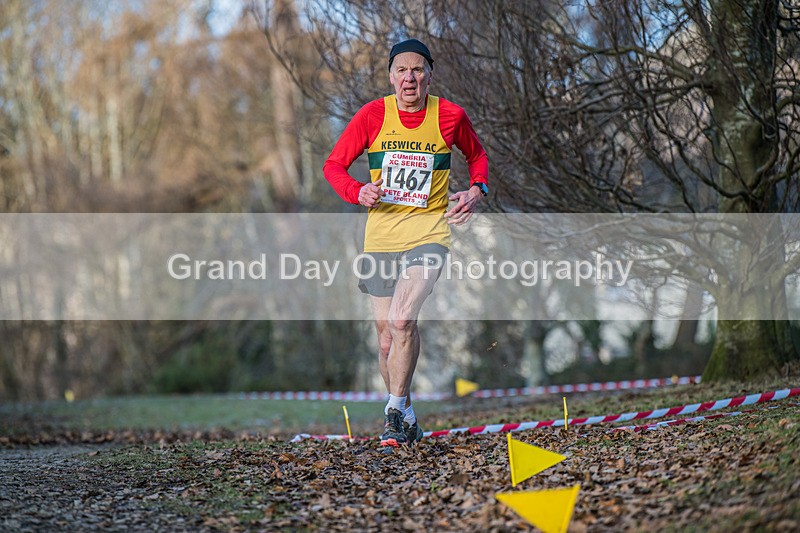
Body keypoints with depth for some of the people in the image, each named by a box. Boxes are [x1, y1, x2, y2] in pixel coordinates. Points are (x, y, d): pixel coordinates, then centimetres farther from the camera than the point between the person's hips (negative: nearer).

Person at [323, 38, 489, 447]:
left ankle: (394, 409, -10)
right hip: (380, 235, 2)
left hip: (428, 233, -2)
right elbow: (334, 165, 3)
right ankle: (407, 418, 26)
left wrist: (477, 190, -2)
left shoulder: (450, 116, -3)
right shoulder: (372, 115, -3)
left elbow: (477, 155, 17)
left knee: (402, 320, -23)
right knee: (386, 333, 8)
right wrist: (358, 192, -17)